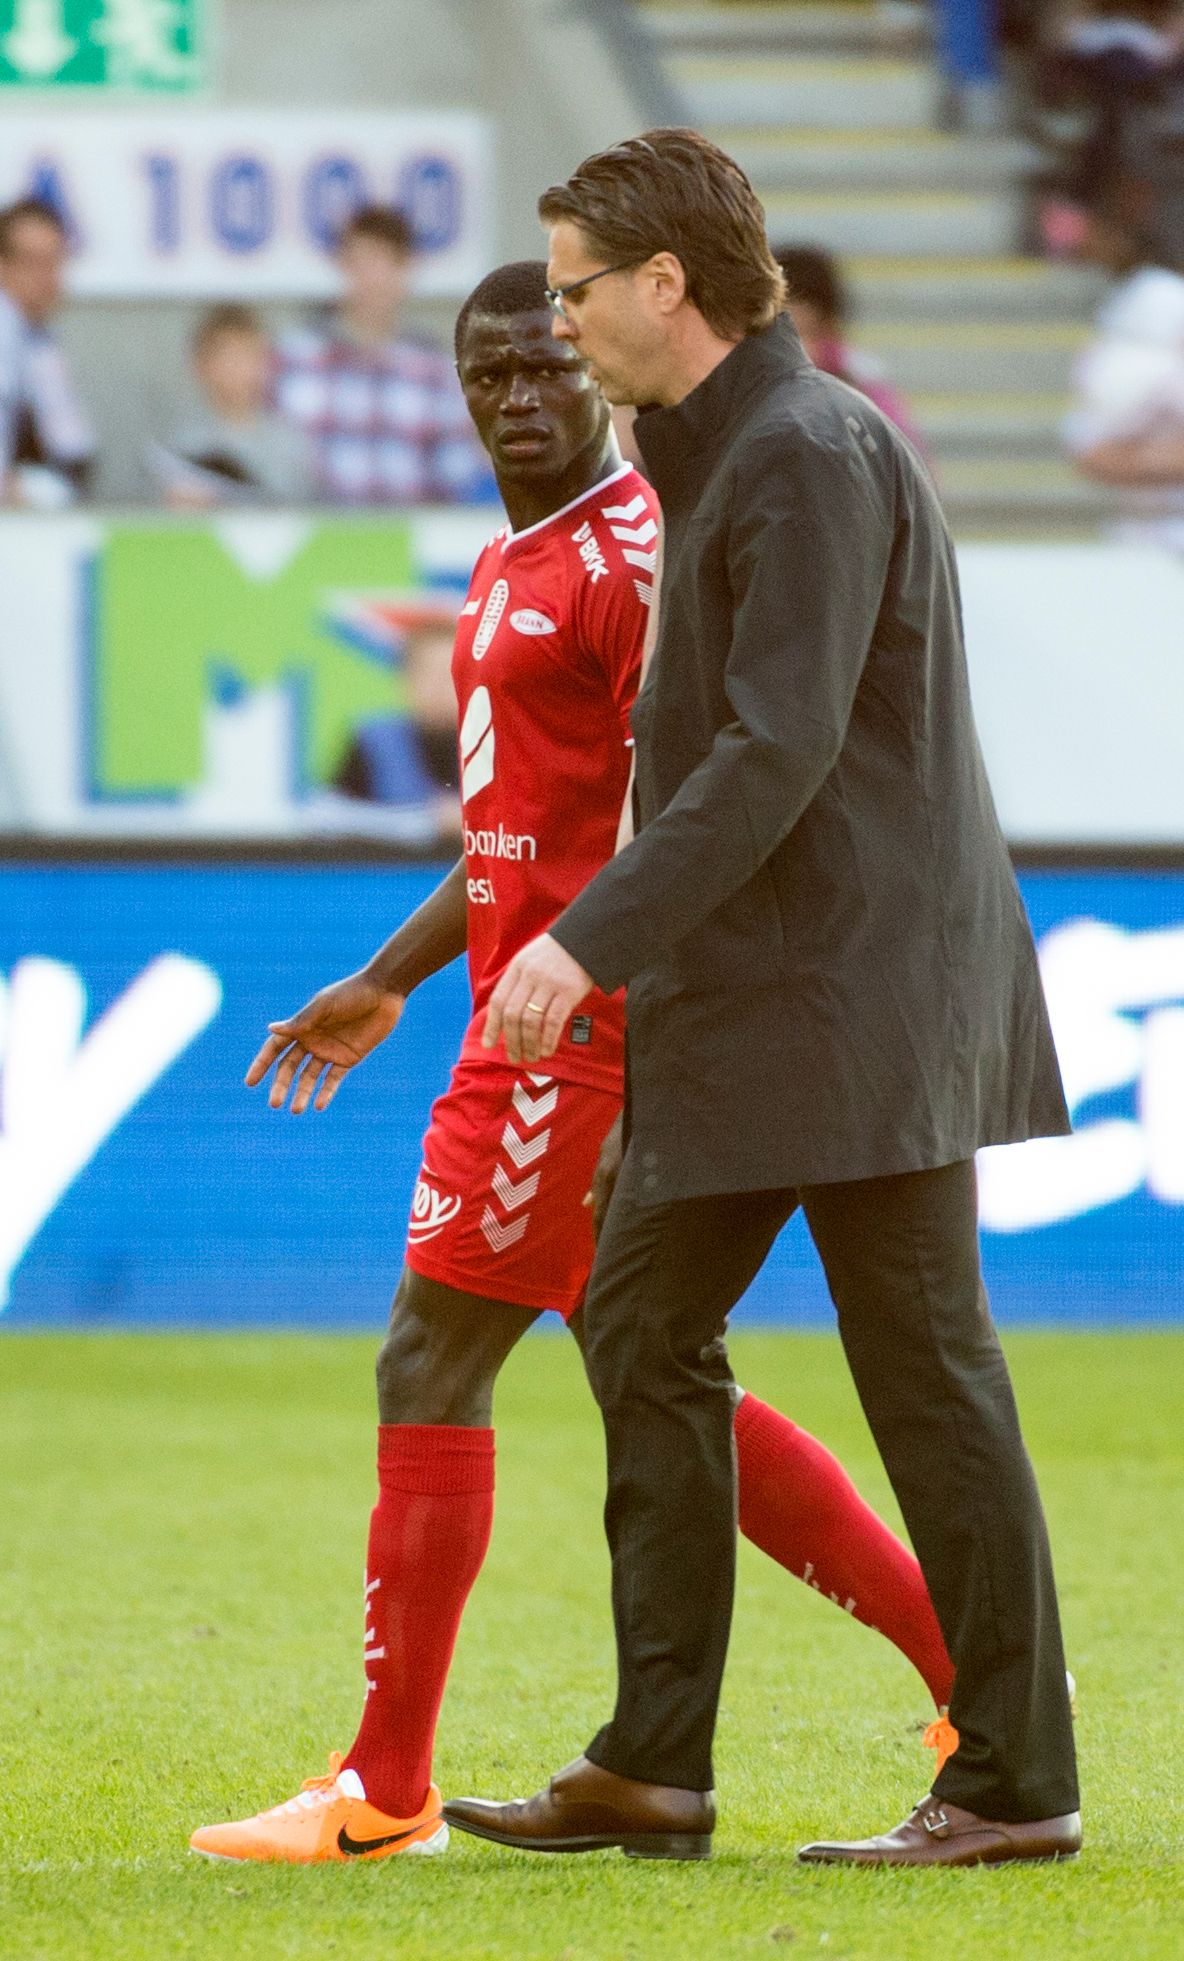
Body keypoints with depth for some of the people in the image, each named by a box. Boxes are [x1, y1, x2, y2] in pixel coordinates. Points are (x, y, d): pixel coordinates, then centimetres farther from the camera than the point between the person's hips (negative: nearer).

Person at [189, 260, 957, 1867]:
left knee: (432, 1365, -6)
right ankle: (971, 1661, 12)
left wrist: (643, 1080, -26)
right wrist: (385, 986, 28)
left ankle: (385, 1789, 0)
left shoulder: (632, 560, -13)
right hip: (535, 1017, 10)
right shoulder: (512, 570, 18)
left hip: (589, 1028, -10)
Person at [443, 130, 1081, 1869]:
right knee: (644, 1323, 9)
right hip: (749, 1004, 10)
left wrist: (591, 940, -24)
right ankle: (653, 1764, 11)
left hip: (855, 997, -10)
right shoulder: (720, 454, 16)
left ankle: (1017, 1781, 0)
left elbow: (778, 753, -23)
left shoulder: (815, 456, -16)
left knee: (925, 1367, -5)